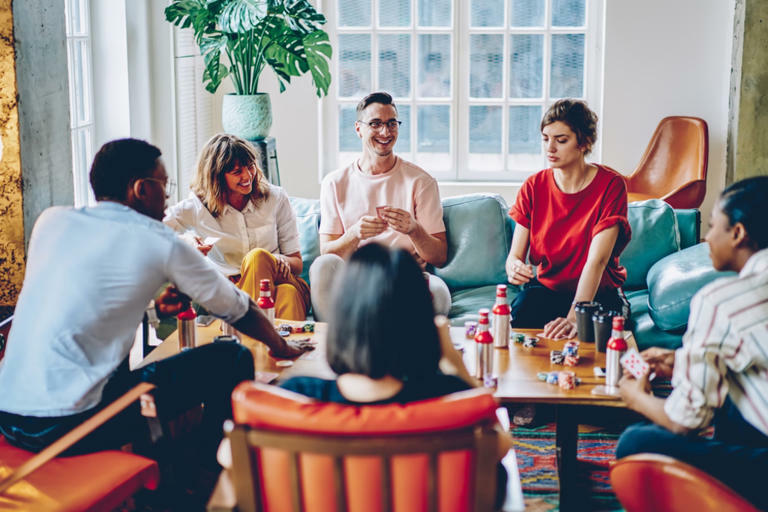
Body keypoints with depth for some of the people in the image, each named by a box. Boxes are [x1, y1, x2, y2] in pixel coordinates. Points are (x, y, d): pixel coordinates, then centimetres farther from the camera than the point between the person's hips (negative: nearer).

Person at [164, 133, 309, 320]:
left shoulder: (276, 198, 8)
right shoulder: (197, 208, 4)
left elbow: (297, 263, 10)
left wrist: (283, 261, -14)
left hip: (282, 281, 1)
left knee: (258, 256, -32)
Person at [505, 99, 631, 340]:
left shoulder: (610, 185, -12)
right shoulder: (534, 186, 0)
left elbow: (596, 261, -23)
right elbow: (515, 254, -3)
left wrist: (575, 317, -37)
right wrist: (514, 267, -30)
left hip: (598, 293, -2)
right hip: (546, 289, 2)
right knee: (520, 315, -32)